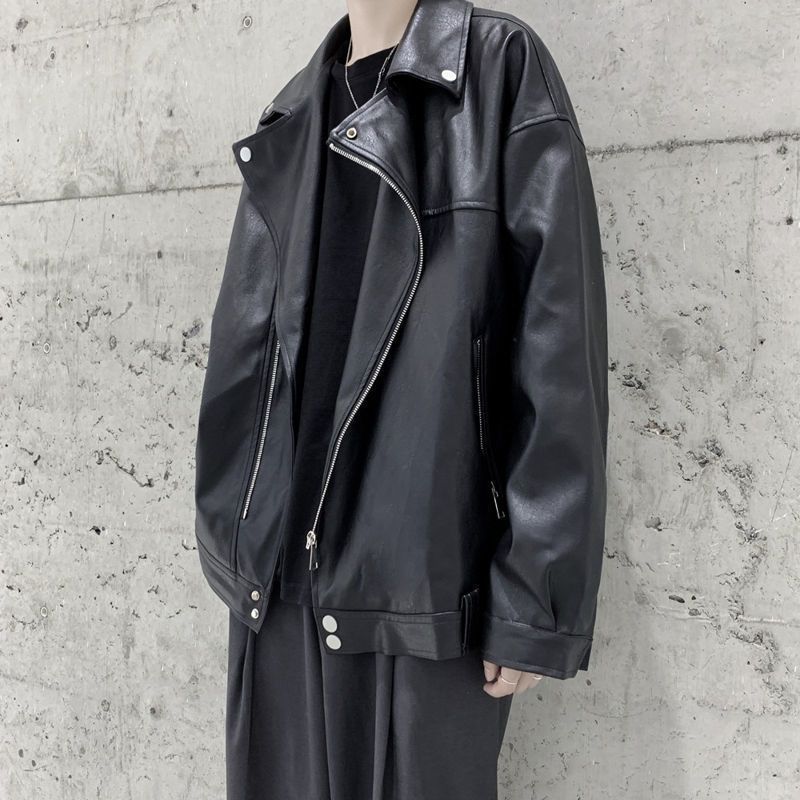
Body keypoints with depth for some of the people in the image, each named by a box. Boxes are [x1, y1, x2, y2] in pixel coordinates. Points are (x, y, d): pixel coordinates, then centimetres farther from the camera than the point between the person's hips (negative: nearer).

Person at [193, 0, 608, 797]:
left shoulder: (502, 72, -2)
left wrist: (536, 601, -13)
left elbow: (557, 346, -9)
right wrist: (232, 536, 11)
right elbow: (245, 346, 14)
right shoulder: (289, 122, 14)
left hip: (420, 578, -5)